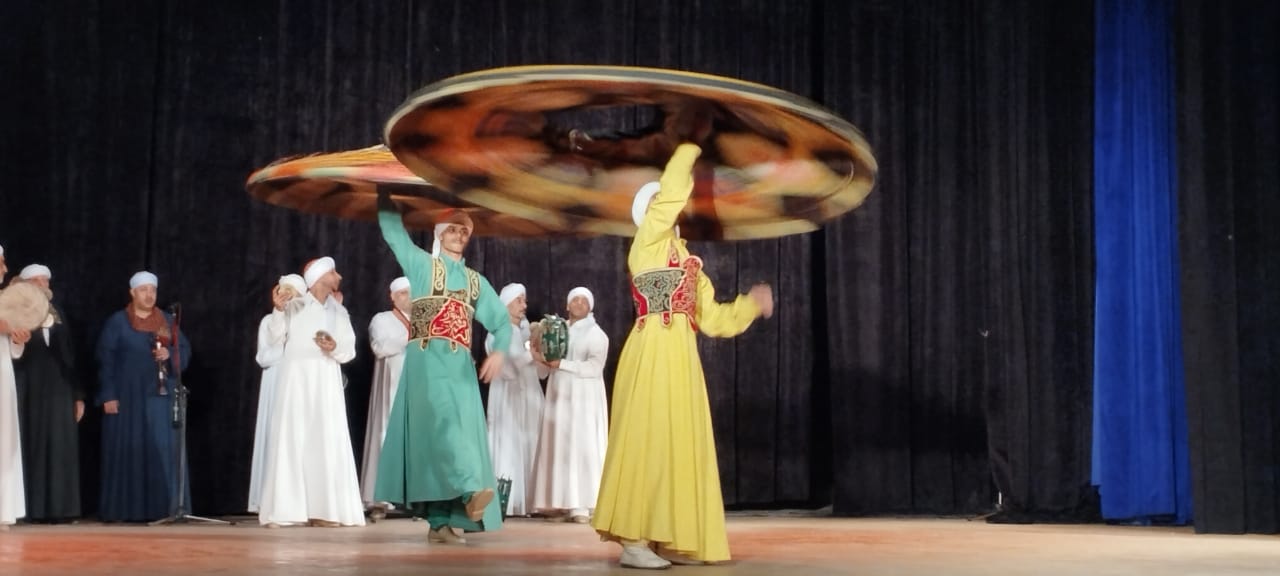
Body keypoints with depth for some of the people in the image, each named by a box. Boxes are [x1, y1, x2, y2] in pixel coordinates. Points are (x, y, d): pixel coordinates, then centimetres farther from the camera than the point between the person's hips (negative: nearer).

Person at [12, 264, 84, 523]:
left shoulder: (58, 313, 14)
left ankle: (59, 508, 5)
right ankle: (35, 509, -3)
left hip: (59, 392, 5)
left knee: (60, 450, 2)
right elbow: (14, 353, -10)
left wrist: (78, 394, 11)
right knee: (33, 448, -5)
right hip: (30, 392, -5)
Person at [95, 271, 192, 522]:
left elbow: (185, 350, 9)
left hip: (160, 396, 3)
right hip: (127, 397, -3)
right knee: (127, 452, -3)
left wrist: (169, 354, -13)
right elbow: (105, 360, -3)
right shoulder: (117, 322, 1)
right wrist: (108, 395, -10)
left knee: (163, 451, -2)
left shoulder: (167, 321, 11)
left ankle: (161, 507, 1)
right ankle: (124, 510, 0)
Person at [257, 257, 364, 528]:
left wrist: (335, 348, -12)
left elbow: (350, 351, 9)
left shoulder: (339, 311, 13)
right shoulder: (294, 305, 1)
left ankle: (323, 509, -2)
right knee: (291, 440, -6)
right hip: (296, 382, -4)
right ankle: (284, 510, -7)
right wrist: (278, 309, -18)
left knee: (327, 442, -2)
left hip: (326, 385, 4)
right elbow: (274, 338, -6)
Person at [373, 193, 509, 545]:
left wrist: (499, 351, -1)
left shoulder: (476, 281, 21)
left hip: (460, 365, 4)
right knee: (442, 420, -26)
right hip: (427, 360, -4)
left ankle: (442, 521, -6)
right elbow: (393, 229, 8)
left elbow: (502, 321, 17)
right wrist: (386, 194, 2)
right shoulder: (421, 265, 13)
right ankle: (470, 489, -43)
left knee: (461, 428, -6)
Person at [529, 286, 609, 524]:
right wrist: (541, 357, -6)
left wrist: (562, 364, -18)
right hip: (559, 397, 5)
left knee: (583, 448, -10)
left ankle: (582, 506, -14)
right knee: (560, 448, 0)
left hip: (584, 399, -5)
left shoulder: (596, 334, 0)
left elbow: (594, 367, -14)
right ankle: (563, 502, 0)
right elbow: (551, 365, 16)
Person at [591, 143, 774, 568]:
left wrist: (752, 303, 12)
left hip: (682, 357, 8)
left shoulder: (686, 261, 22)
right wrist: (689, 149, -1)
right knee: (648, 444, -10)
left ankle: (668, 540, 9)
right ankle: (633, 542, -8)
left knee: (680, 445, 5)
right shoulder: (648, 242, 1)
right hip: (653, 353, -8)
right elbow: (670, 192, -12)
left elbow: (712, 318, 22)